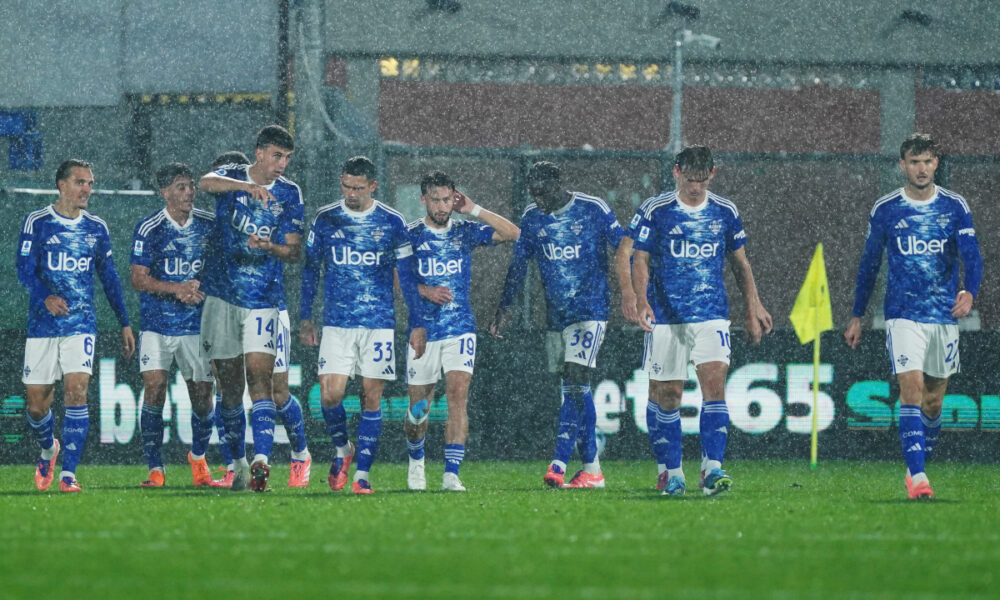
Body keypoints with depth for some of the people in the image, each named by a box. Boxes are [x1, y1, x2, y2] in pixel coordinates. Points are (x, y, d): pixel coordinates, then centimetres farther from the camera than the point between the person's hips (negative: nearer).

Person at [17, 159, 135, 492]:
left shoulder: (96, 228, 9)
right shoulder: (37, 223, -1)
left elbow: (109, 277, 17)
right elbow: (24, 270, -8)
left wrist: (124, 323, 16)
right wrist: (46, 297, -28)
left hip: (81, 324, 1)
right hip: (41, 325, -1)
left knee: (76, 390, -17)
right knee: (37, 403, 2)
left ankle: (68, 474, -15)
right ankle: (48, 449, 35)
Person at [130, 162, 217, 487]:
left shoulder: (209, 224, 2)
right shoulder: (148, 228, -6)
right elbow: (138, 278, -7)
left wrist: (200, 288, -10)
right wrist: (175, 289, -21)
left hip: (198, 323, 2)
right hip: (157, 323, -2)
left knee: (202, 395, 2)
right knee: (155, 387, -15)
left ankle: (198, 457, 30)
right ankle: (155, 469, -8)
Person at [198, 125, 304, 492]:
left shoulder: (289, 194, 4)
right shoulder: (233, 178, 2)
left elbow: (295, 252, 2)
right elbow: (206, 183, -23)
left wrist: (271, 248, -21)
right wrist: (247, 186, -39)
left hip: (263, 300, -1)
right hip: (223, 296, 1)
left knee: (259, 375, -17)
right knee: (230, 386, 5)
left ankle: (262, 459, -27)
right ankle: (239, 463, 17)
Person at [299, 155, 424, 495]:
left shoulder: (391, 223, 1)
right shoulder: (325, 220, 4)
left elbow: (407, 276, 7)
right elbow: (310, 270, 11)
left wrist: (417, 324, 4)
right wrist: (305, 319, 7)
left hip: (379, 323, -1)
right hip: (336, 323, 1)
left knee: (371, 398, -2)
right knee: (330, 394, -10)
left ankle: (362, 475, 2)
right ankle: (342, 450, 17)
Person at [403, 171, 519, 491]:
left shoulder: (465, 231, 3)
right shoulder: (410, 234, 0)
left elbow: (512, 233, -5)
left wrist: (475, 210, -10)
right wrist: (426, 291, -17)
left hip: (460, 329, 0)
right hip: (422, 330, 0)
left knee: (458, 394, -17)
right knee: (419, 408, 7)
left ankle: (451, 474, -20)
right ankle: (416, 461, 36)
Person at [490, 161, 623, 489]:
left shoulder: (593, 210, -7)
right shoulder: (531, 218, 6)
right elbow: (518, 264, 15)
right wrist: (504, 307, 14)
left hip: (591, 309, -5)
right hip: (557, 313, 5)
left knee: (575, 380, -17)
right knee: (578, 388, 5)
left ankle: (559, 462, -23)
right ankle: (592, 469, 8)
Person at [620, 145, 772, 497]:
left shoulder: (725, 213, 7)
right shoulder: (654, 212, -2)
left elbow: (740, 264, 17)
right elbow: (640, 260, -2)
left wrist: (753, 310, 14)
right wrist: (641, 301, -19)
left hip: (712, 315, 1)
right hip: (666, 318, -1)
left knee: (714, 383, -15)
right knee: (668, 395, 2)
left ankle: (712, 469, -18)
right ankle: (671, 472, 15)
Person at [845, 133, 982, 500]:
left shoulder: (955, 207, 2)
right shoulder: (884, 210, 2)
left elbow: (971, 254, -8)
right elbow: (870, 263, 11)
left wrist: (970, 292, -28)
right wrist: (857, 316, 14)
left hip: (944, 315, 2)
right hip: (903, 315, -2)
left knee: (933, 401, 9)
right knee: (912, 389, -17)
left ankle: (918, 467, 29)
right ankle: (917, 477, -21)